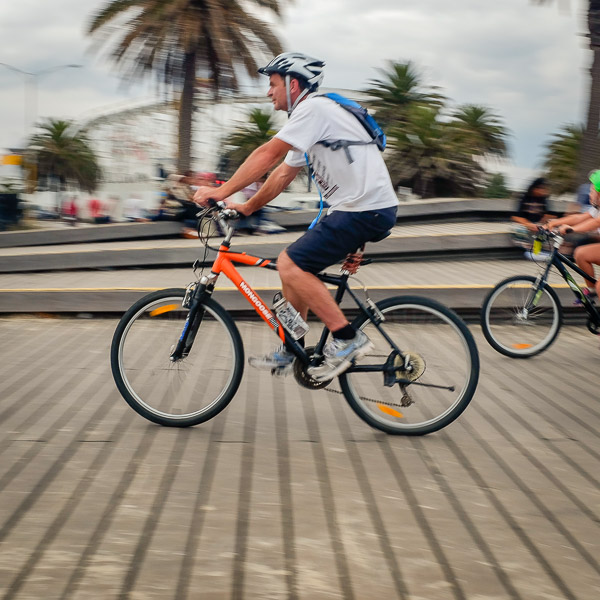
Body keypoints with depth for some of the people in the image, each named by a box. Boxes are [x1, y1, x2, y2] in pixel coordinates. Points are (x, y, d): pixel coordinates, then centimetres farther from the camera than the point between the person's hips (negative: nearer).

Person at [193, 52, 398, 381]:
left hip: (367, 210, -10)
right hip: (354, 207, 10)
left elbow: (267, 154, -17)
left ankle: (347, 339, -10)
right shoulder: (309, 120, 21)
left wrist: (221, 191, -14)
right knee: (294, 266, 13)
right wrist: (246, 208, 20)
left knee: (291, 264, -14)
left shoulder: (314, 108, -12)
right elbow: (282, 174, 24)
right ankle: (288, 351, 22)